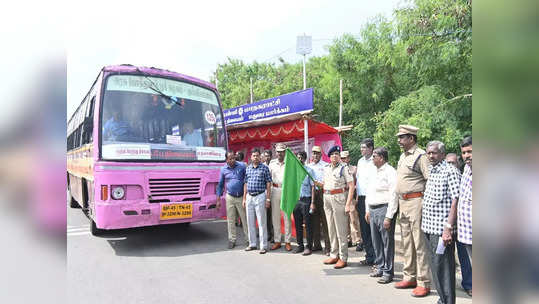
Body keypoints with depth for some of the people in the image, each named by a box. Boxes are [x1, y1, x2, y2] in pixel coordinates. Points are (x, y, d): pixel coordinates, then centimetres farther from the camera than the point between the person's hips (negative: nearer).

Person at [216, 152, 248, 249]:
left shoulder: (242, 166, -4)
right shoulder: (223, 169, 2)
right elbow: (220, 185, 9)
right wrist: (218, 199, 6)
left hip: (241, 197, -2)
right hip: (230, 197, 2)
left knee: (245, 218, 3)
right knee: (230, 220, 7)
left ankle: (248, 238, 14)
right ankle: (232, 240, 18)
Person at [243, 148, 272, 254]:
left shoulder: (264, 168, -2)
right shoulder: (247, 168, 11)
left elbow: (268, 184, -4)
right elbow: (245, 184, 14)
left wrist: (268, 199, -10)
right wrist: (244, 198, 11)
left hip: (260, 196, -5)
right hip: (249, 197, 5)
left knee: (262, 222, -2)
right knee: (250, 222, 10)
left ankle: (263, 246, 5)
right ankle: (252, 244, 21)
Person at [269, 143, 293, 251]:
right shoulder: (272, 164, 11)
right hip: (275, 190, 3)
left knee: (287, 217, 1)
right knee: (275, 217, 7)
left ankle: (287, 241, 10)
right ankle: (277, 241, 16)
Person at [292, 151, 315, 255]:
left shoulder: (309, 171, -2)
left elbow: (313, 187, -4)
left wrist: (312, 202, -9)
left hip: (306, 200, -4)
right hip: (296, 200, 4)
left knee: (307, 224, 1)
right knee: (298, 224, 10)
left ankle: (309, 247, 10)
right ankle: (300, 245, 22)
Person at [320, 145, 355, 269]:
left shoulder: (343, 168, -6)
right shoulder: (326, 168, 13)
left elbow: (351, 186, -11)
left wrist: (348, 204, -16)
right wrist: (319, 184, 4)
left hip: (338, 198, -6)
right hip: (326, 198, 7)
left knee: (340, 230, -2)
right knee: (331, 229, 12)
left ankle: (343, 258, 6)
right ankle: (334, 255, 22)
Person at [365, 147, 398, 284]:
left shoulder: (390, 172, -11)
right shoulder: (376, 172, 17)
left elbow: (393, 196, -17)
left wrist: (388, 217, -19)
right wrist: (368, 210, 20)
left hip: (384, 209, -9)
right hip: (373, 210, 9)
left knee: (387, 242, -1)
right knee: (376, 241, 15)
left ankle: (388, 272, 9)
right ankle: (379, 267, 27)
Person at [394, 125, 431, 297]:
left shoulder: (420, 156, -11)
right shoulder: (403, 156, 16)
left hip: (416, 202, -9)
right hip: (402, 203, 9)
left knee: (419, 244, -4)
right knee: (406, 243, 15)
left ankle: (424, 283, 4)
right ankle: (410, 277, 26)